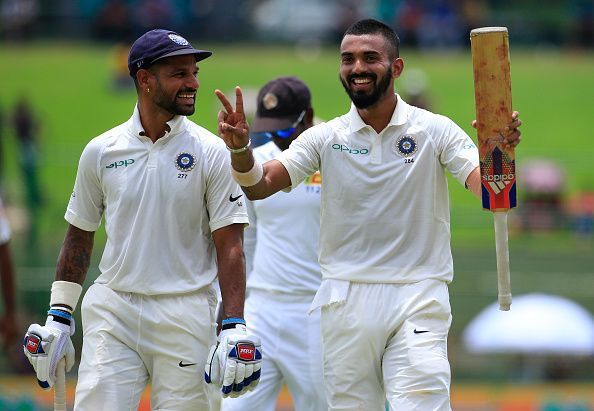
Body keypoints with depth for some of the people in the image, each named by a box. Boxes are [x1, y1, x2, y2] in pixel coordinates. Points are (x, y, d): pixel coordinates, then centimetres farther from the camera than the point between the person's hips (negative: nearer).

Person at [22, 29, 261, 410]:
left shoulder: (212, 152, -1)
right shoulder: (101, 151, 5)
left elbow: (230, 247, -3)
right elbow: (79, 237, 14)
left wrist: (235, 328, -12)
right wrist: (58, 317, 10)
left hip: (183, 317, -2)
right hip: (112, 312, 2)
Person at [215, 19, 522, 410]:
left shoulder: (435, 130, 1)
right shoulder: (325, 138, 6)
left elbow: (486, 187, -12)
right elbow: (259, 185, -4)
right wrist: (240, 149, -25)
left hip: (417, 300, -2)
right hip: (346, 301, 3)